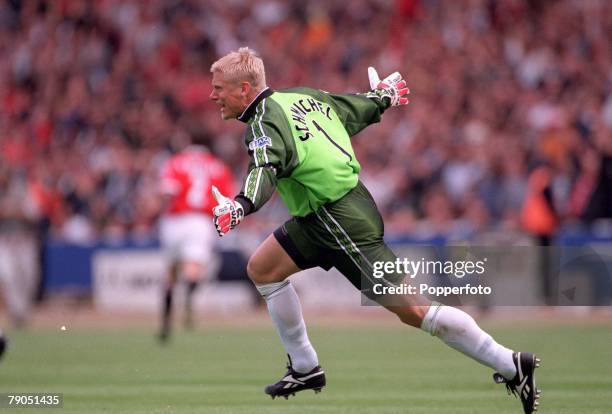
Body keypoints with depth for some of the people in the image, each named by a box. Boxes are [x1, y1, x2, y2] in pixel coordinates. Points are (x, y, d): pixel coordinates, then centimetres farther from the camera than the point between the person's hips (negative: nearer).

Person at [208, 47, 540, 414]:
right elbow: (359, 110, 19)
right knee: (262, 268, 13)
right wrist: (385, 95, 41)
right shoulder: (302, 96, 8)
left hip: (341, 220, -10)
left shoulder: (265, 124, -18)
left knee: (412, 308, -8)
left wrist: (242, 206, -56)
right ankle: (305, 369, 17)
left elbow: (266, 169, -38)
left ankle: (511, 366, -4)